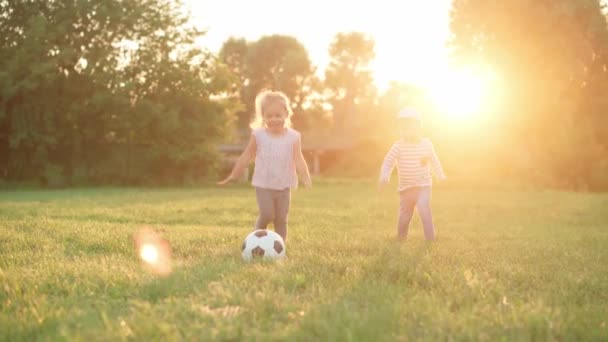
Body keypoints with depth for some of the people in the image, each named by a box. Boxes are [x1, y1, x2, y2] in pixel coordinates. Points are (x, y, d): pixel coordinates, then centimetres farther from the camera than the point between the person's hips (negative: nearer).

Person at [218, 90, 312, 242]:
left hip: (284, 186, 1)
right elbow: (246, 156, 5)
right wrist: (233, 176, 8)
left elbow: (298, 160, -8)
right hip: (263, 185, -1)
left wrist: (306, 178, -24)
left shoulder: (293, 137, -3)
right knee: (267, 215, -11)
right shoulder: (258, 135, -3)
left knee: (281, 219, 4)